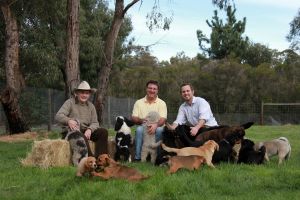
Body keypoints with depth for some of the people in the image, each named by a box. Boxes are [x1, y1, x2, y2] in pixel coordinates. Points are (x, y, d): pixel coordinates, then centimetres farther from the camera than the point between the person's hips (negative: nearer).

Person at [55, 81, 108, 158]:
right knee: (81, 137, -38)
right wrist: (68, 120, -36)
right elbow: (58, 116, -13)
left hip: (86, 132, 5)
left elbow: (95, 123, 6)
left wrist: (89, 129, -19)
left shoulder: (91, 106, 15)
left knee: (103, 132, -18)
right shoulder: (70, 102, 1)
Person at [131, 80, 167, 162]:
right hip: (143, 128, 1)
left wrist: (156, 125, -34)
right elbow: (133, 118, 2)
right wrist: (141, 120, -22)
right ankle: (138, 157, -28)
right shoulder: (139, 102, 8)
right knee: (139, 129, -32)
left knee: (159, 129, -34)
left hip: (156, 128, -1)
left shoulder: (162, 103, 3)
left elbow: (163, 119, -10)